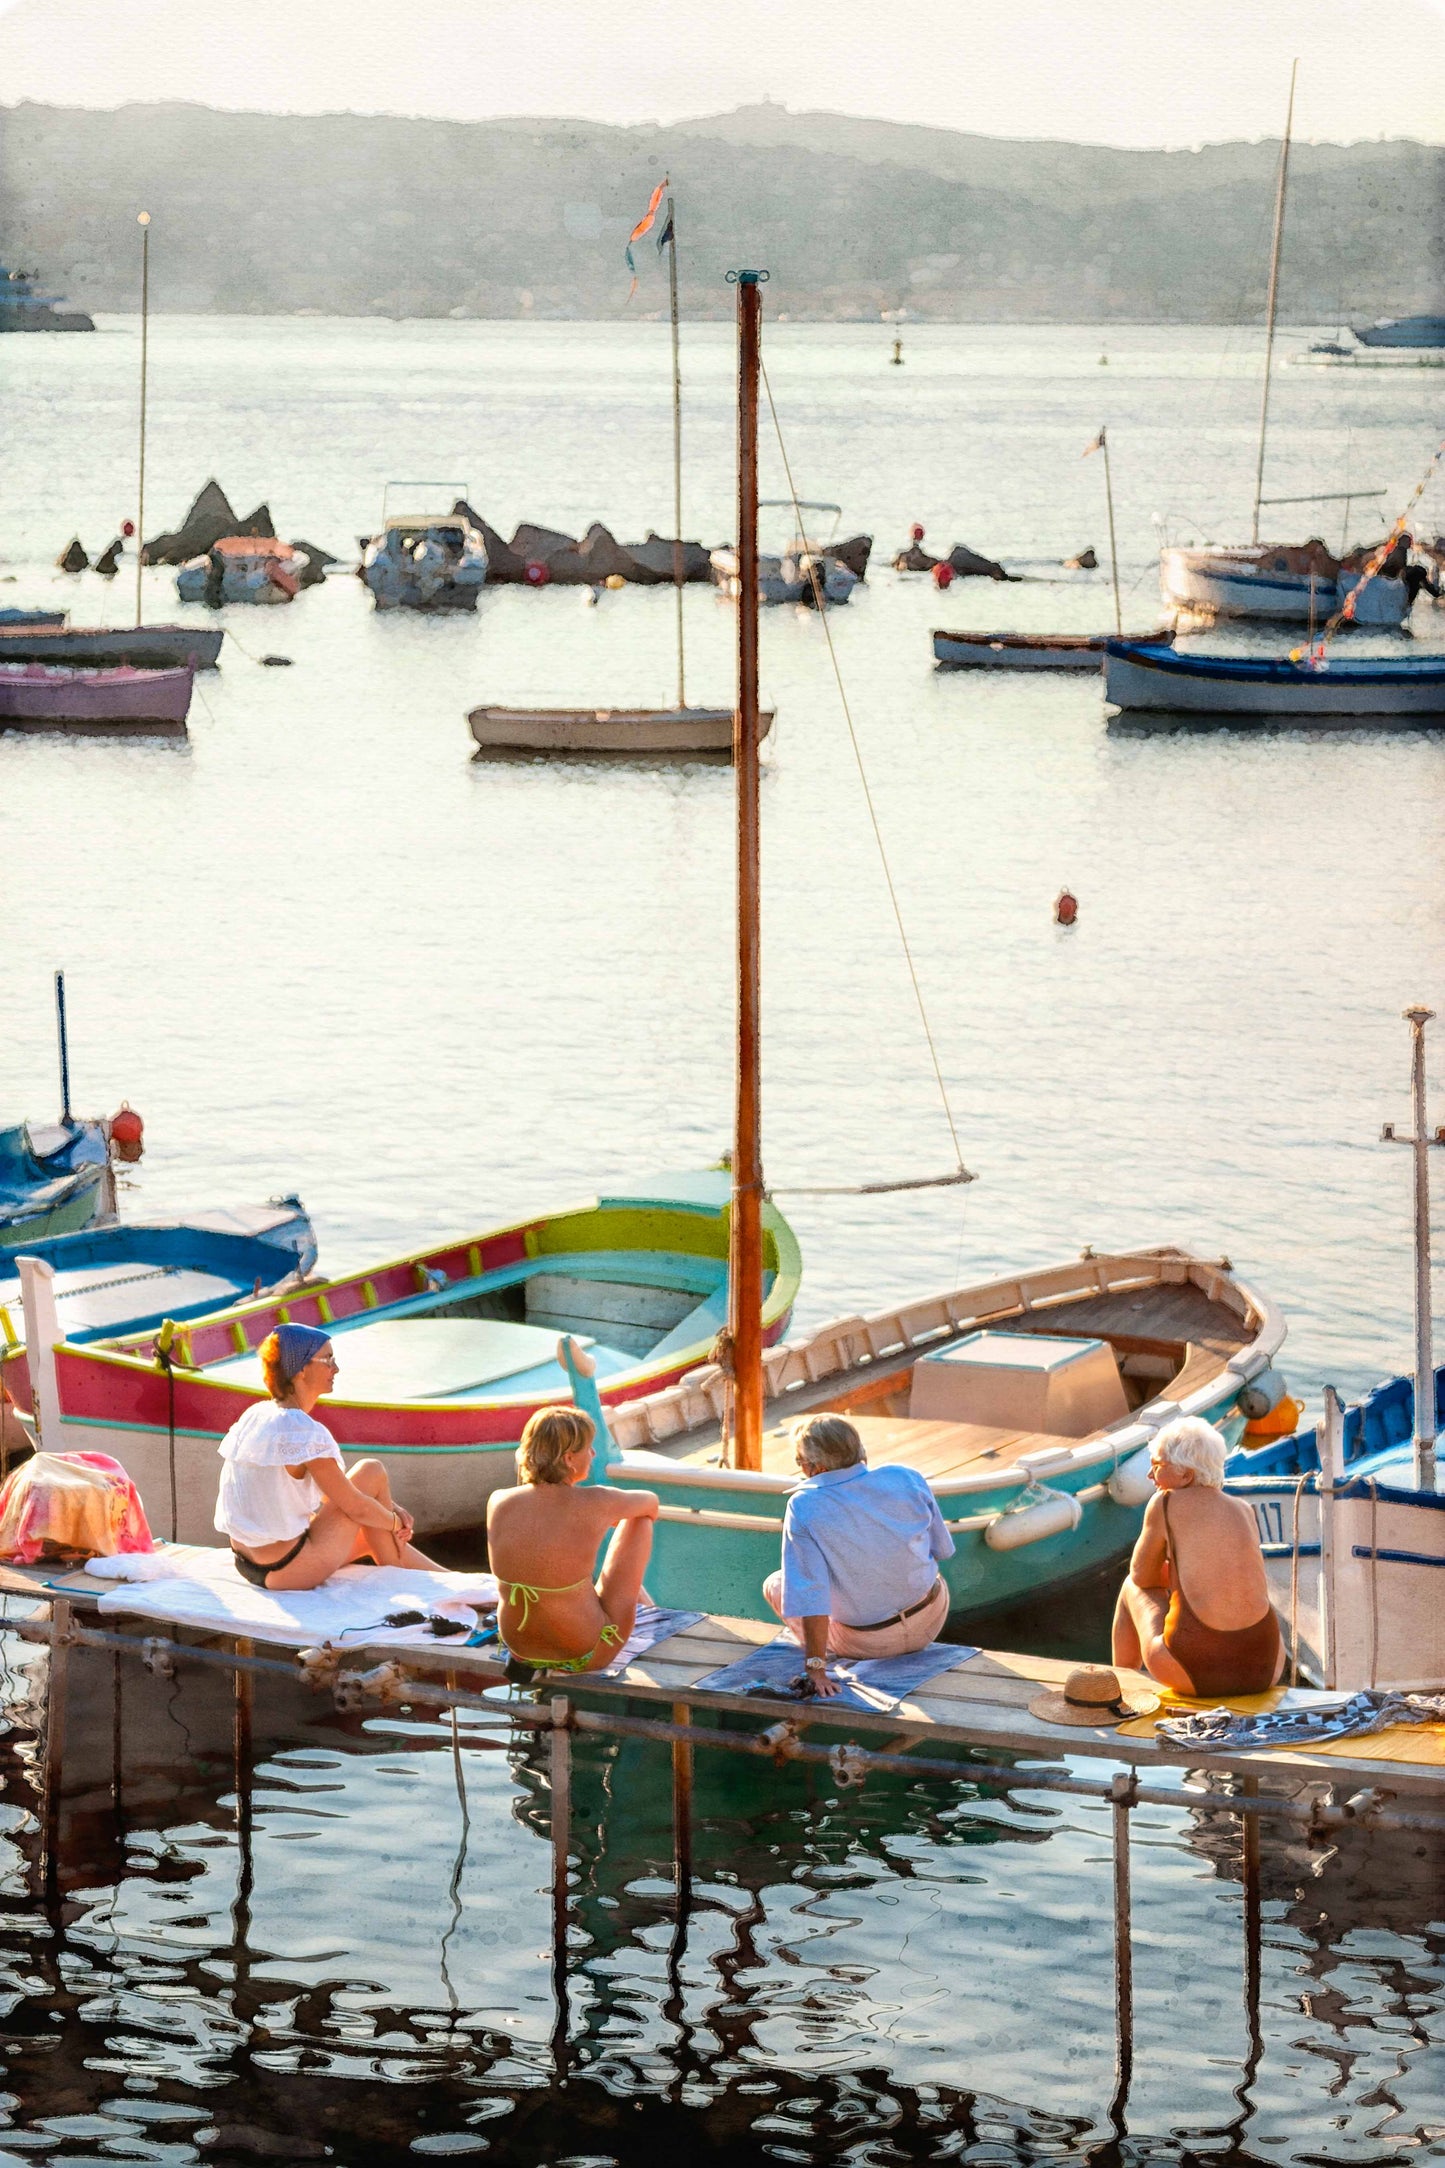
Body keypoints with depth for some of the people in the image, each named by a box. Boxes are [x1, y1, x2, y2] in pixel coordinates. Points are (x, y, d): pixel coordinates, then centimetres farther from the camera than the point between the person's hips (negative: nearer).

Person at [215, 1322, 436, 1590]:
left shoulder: (254, 1416, 7)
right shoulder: (304, 1433, -21)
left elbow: (330, 1492, 16)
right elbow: (355, 1506, -12)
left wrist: (390, 1509, 12)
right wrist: (395, 1522, 8)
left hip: (249, 1564, 9)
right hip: (287, 1571, -9)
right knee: (372, 1472, 3)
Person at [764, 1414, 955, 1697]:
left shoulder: (803, 1508, -22)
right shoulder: (907, 1479, -14)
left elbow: (809, 1596, -25)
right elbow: (942, 1549, 0)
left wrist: (816, 1666, -22)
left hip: (868, 1642, -3)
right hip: (932, 1621, 3)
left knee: (774, 1585, 19)